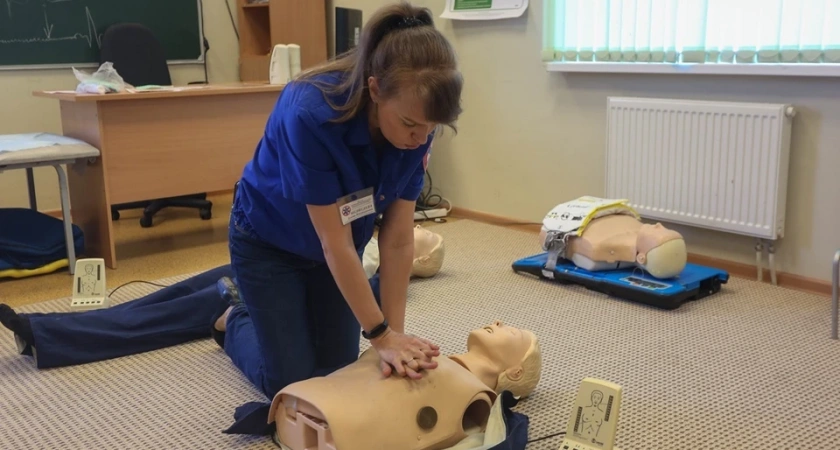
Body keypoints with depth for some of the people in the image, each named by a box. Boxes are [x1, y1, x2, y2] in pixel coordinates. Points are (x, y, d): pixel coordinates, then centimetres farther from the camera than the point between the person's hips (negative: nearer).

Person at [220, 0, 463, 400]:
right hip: (269, 243, -4)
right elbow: (335, 244, -33)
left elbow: (397, 239, -18)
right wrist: (381, 335, -28)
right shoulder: (311, 113, -39)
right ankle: (236, 322, 30)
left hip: (337, 246, 5)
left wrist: (395, 332, -19)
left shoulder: (416, 126, -24)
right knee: (292, 384, 1)